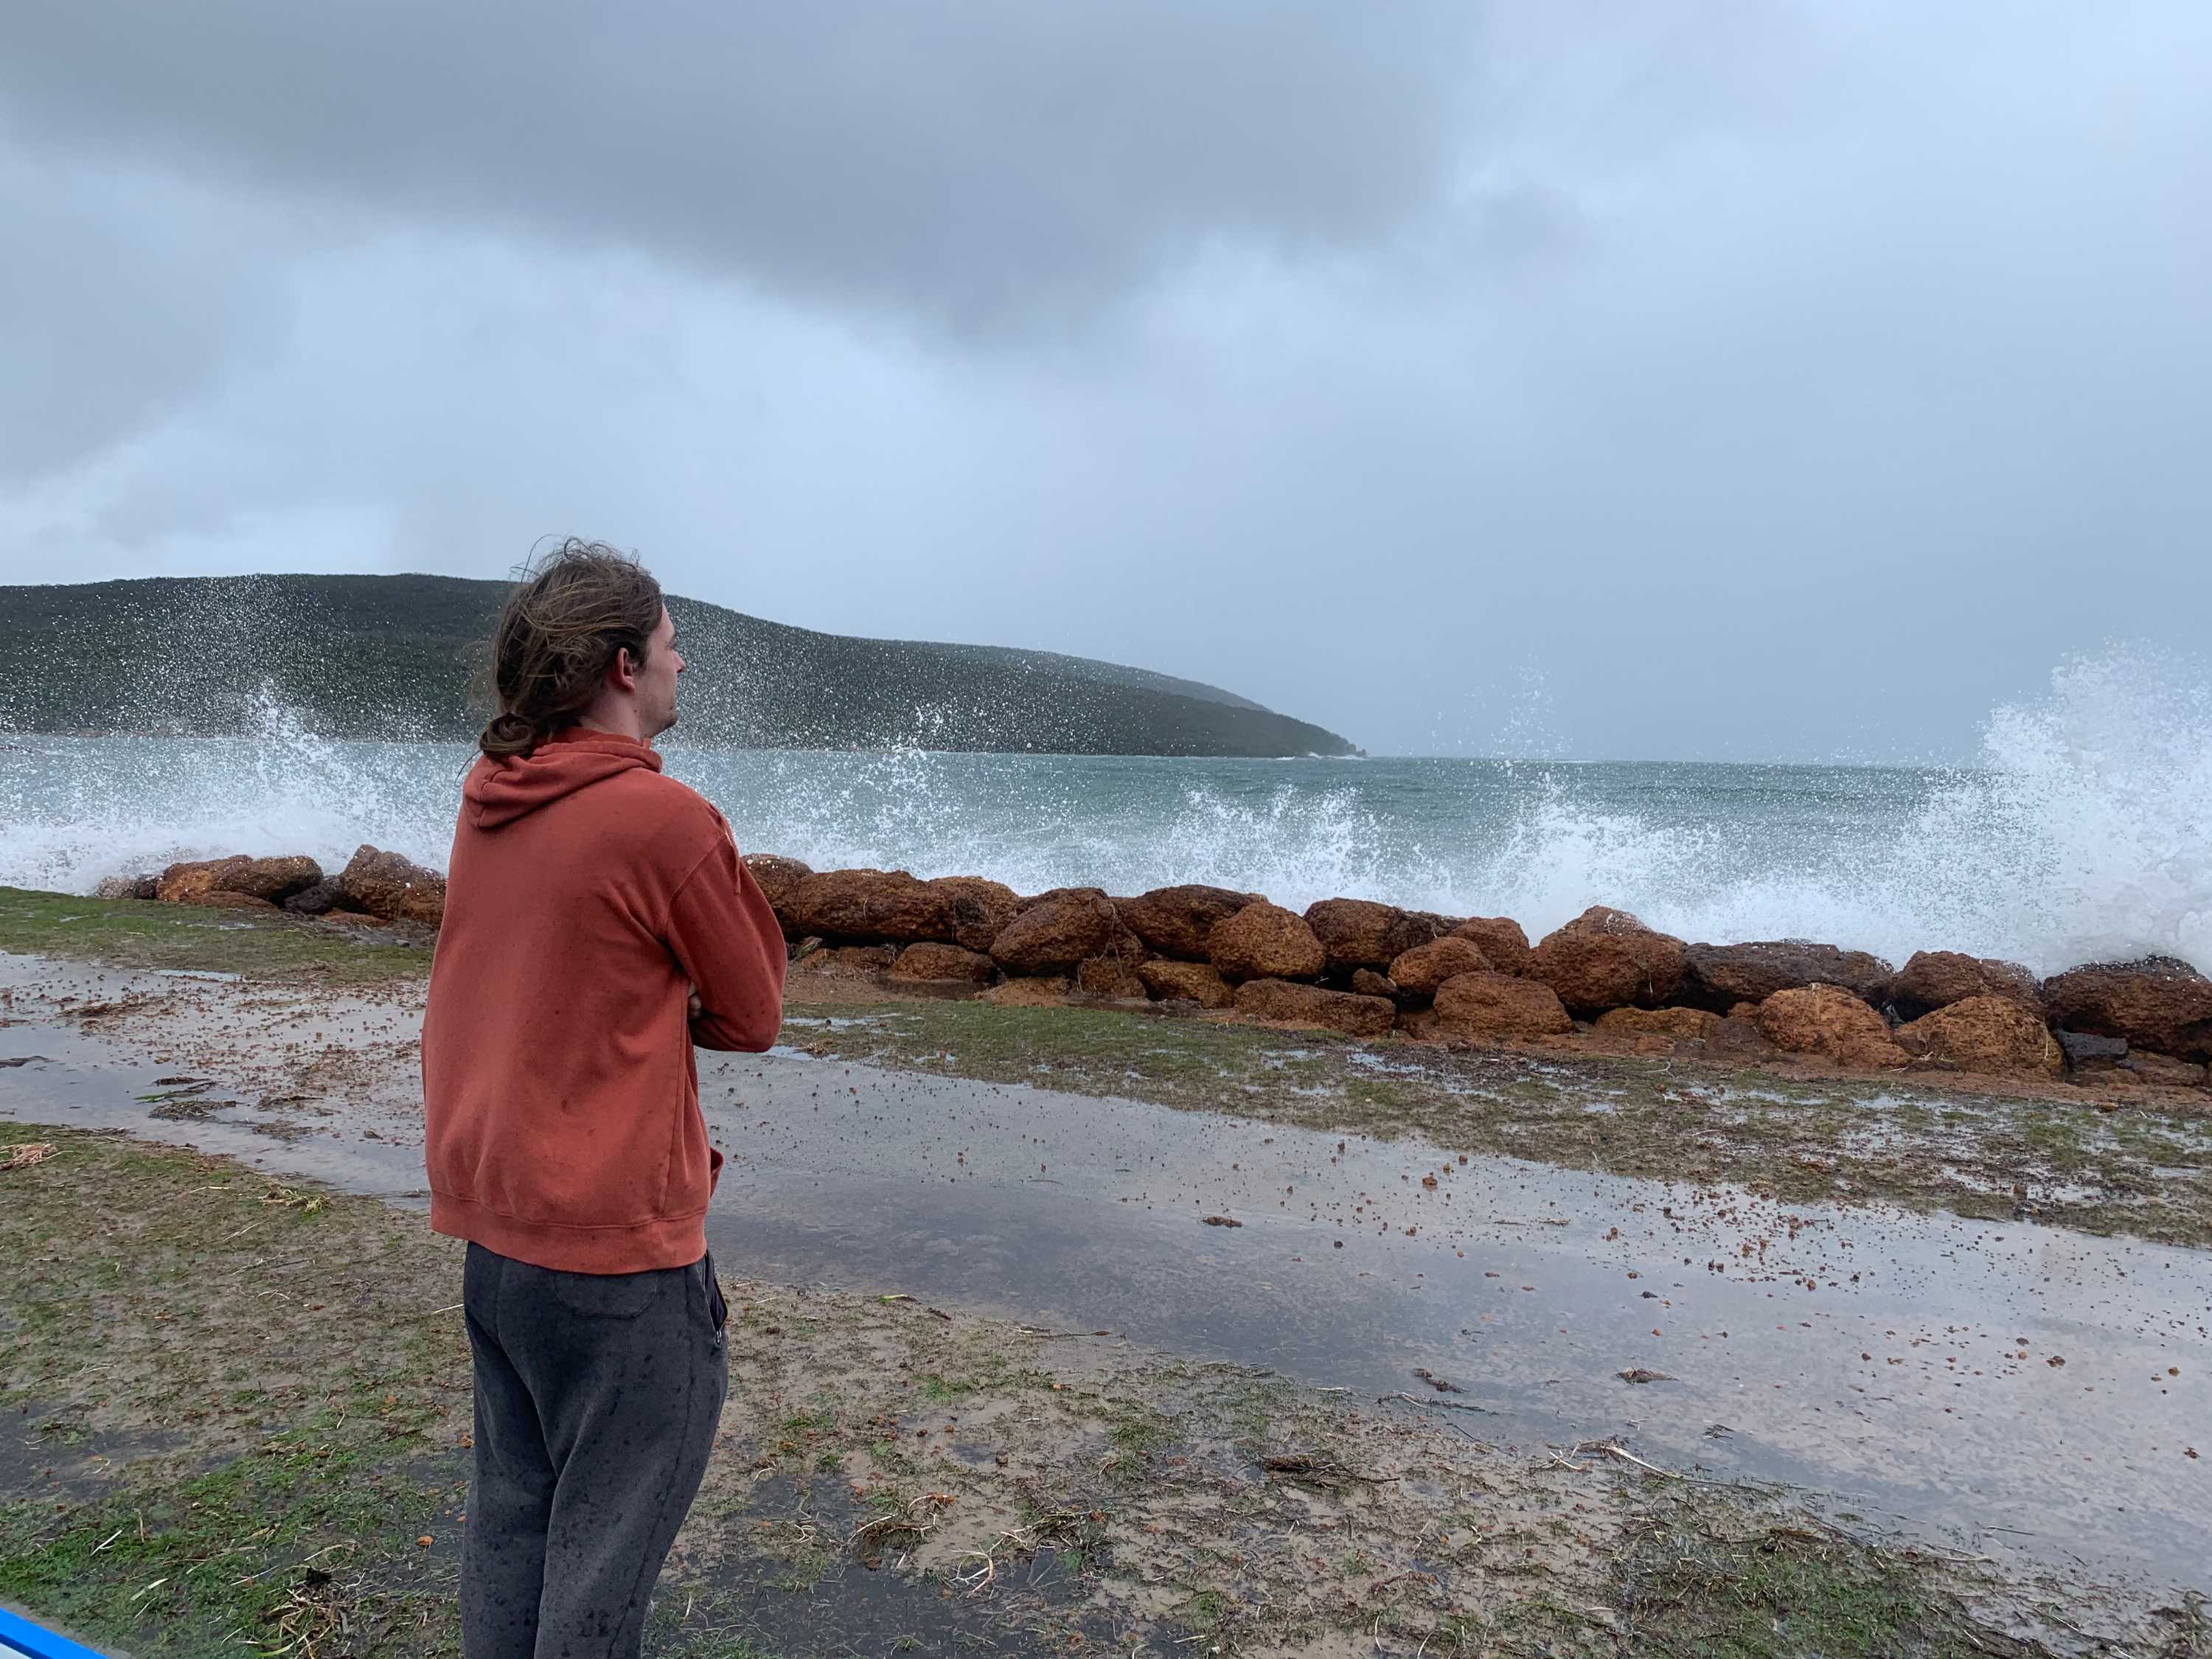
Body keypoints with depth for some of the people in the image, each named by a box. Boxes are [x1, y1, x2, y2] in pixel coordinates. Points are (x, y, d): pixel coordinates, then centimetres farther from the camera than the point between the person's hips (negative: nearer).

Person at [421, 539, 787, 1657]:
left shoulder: (486, 802, 4)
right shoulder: (665, 820, -20)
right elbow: (753, 1016, -9)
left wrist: (643, 1000, 1)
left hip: (490, 1214, 8)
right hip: (615, 1235, -8)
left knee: (512, 1502, 21)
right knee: (611, 1525, 7)